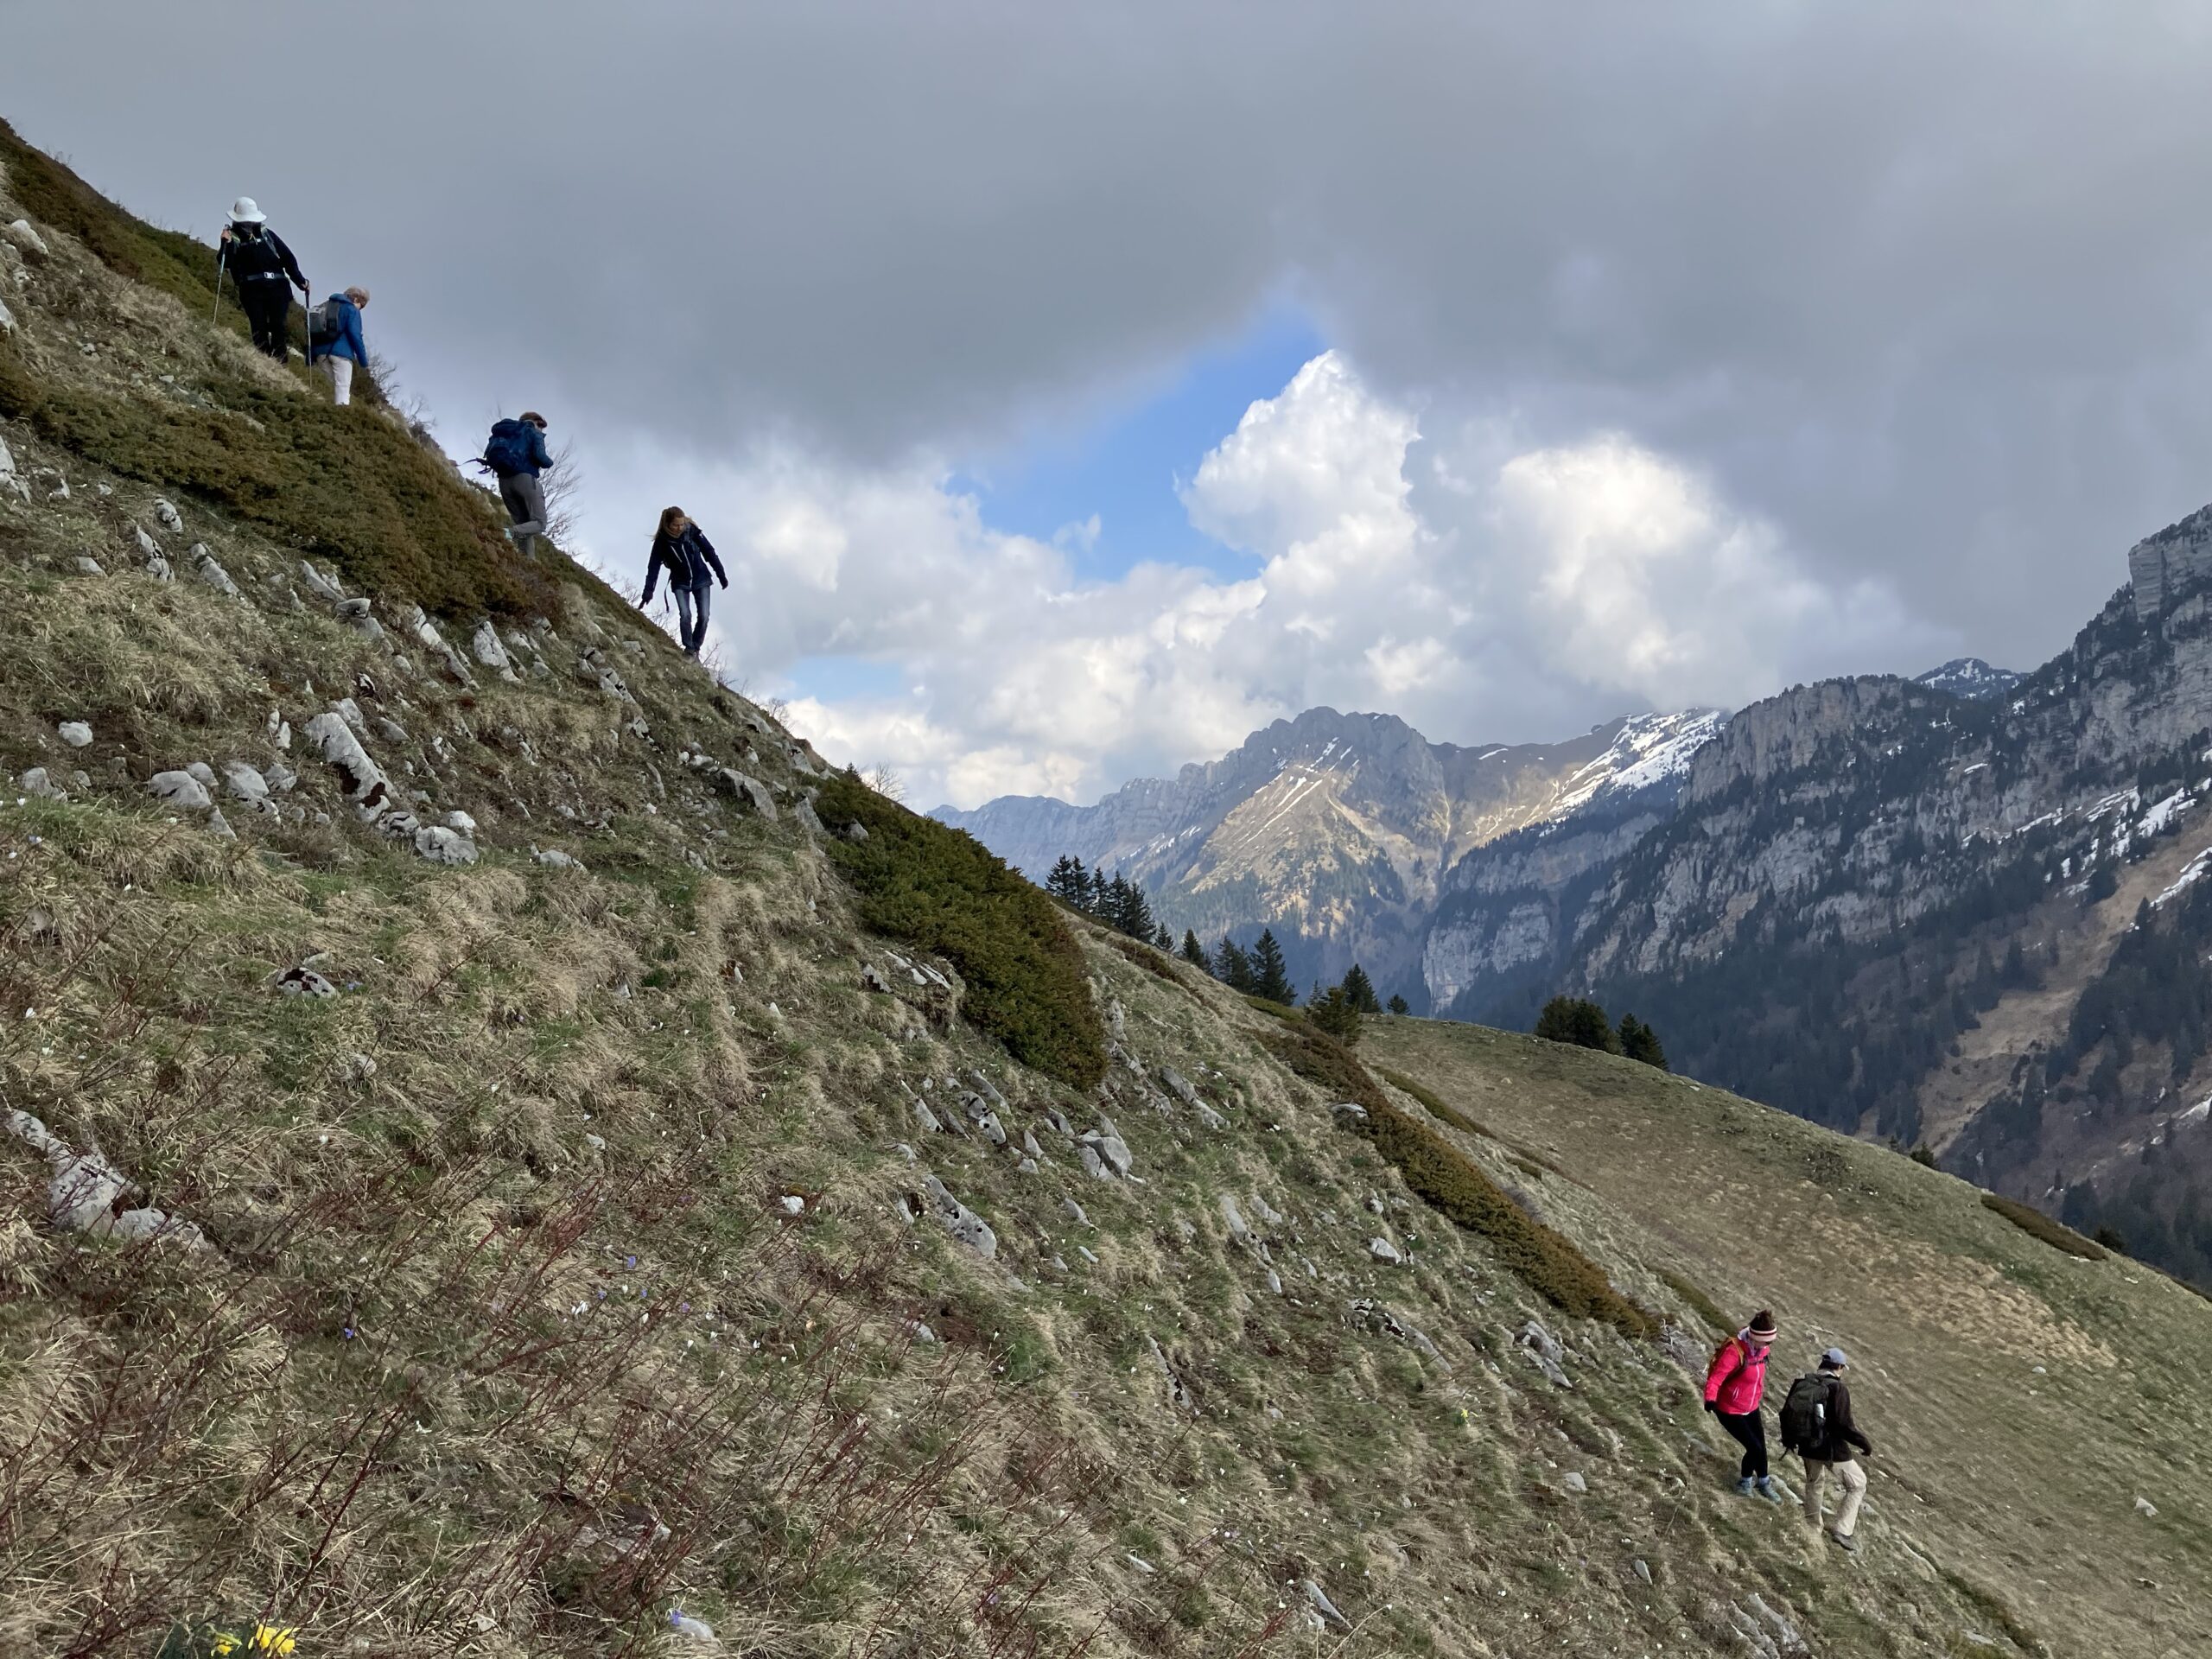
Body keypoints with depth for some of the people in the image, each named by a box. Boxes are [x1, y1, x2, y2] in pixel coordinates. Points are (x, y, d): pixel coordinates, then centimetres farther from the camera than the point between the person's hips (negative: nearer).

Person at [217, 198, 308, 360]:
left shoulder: (267, 234, 18)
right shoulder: (233, 237, 12)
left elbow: (288, 257, 16)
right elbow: (226, 263, -2)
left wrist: (299, 280, 7)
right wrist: (226, 244, -18)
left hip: (277, 287, 1)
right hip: (252, 289, -1)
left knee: (278, 327, -10)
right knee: (259, 329, -8)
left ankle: (280, 364, -9)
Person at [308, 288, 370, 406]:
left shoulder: (324, 307, 24)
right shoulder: (352, 310, 2)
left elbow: (312, 333, 20)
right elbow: (355, 335, -9)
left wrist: (311, 356, 20)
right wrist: (363, 360, -6)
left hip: (321, 352, 7)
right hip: (341, 352, -7)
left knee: (330, 386, 12)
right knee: (343, 387, -10)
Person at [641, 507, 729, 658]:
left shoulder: (692, 531, -17)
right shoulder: (662, 540, -17)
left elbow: (709, 552, -8)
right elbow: (653, 567, -13)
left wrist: (721, 575, -5)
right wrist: (648, 592, -17)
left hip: (701, 579, 1)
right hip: (680, 583, -1)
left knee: (703, 616, -7)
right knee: (685, 615, -17)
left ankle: (696, 649, 8)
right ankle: (689, 649, -3)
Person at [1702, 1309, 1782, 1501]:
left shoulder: (1762, 1348, -7)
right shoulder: (1734, 1351, -31)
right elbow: (1715, 1379, -35)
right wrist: (1710, 1399, -51)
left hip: (1751, 1407, 7)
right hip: (1730, 1411, -7)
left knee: (1761, 1445, 16)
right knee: (1755, 1448, -6)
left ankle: (1763, 1483, 41)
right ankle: (1745, 1481, 22)